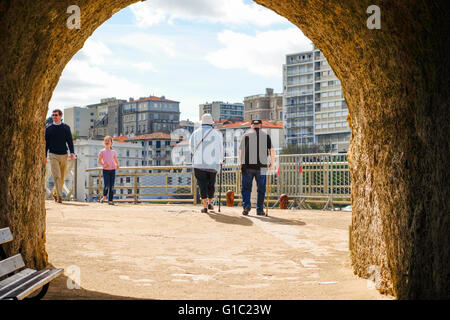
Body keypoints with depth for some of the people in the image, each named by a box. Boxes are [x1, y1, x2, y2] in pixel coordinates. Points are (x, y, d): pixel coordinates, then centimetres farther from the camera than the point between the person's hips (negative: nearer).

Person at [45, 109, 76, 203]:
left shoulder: (66, 127, 7)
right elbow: (46, 142, 10)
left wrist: (72, 153, -10)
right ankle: (59, 196, -16)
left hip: (64, 155, 2)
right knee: (57, 176, -14)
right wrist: (45, 156, 7)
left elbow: (70, 141, 4)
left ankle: (55, 192, 30)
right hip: (53, 155, -2)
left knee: (62, 178, 8)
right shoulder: (48, 128, 6)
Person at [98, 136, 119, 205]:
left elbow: (115, 160, 16)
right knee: (106, 185, -12)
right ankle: (104, 196, 16)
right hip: (105, 170, -2)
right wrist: (103, 164, -19)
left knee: (112, 186, 0)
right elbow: (99, 160, -2)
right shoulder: (102, 152, 1)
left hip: (112, 170, 2)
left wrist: (117, 165, -1)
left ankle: (110, 200, 7)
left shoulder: (113, 152, 7)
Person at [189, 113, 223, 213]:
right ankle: (210, 203, 26)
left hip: (199, 163, 0)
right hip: (212, 163, 0)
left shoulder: (196, 133, 2)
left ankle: (205, 206, -6)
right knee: (211, 183, 16)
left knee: (202, 184, 1)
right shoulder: (216, 134, 0)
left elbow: (191, 147, 6)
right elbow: (220, 149, 6)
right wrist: (221, 160, 24)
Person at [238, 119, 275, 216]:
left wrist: (241, 162, 20)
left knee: (246, 187, 7)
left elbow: (239, 151, 7)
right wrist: (272, 163, 12)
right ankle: (259, 209, 7)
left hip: (247, 166, 0)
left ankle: (246, 205, -9)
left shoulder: (246, 135, 8)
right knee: (261, 189, 8)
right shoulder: (266, 136, 7)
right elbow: (272, 151, 1)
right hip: (261, 166, 0)